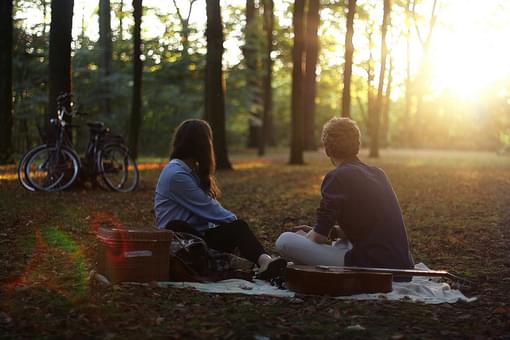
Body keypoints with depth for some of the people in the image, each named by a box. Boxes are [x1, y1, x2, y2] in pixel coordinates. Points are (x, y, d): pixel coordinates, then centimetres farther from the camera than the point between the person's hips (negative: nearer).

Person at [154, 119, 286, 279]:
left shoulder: (191, 170, 18)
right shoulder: (177, 174, -16)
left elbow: (210, 204, 12)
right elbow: (207, 209, -16)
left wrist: (234, 219, -1)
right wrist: (234, 219, -5)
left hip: (196, 232, 8)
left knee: (238, 227, -20)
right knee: (237, 228, -25)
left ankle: (264, 261, -47)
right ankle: (263, 262, -46)